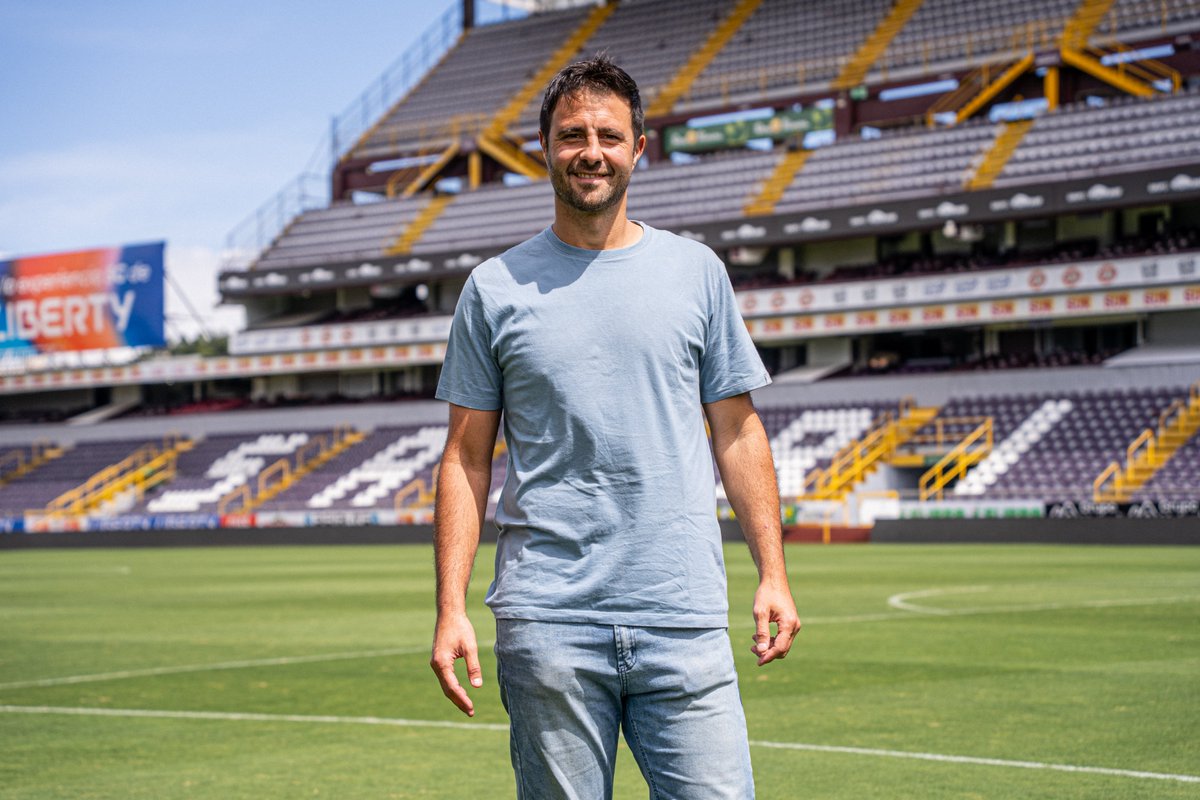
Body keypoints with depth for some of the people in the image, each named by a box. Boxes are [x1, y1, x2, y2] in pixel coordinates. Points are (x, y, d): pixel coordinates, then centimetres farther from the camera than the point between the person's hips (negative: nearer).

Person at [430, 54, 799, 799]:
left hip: (685, 622, 1)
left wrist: (773, 575, 4)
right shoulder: (496, 288, 6)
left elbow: (737, 432, 11)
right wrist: (452, 609, -1)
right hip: (547, 625, 0)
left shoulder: (696, 270, 9)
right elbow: (467, 459, 7)